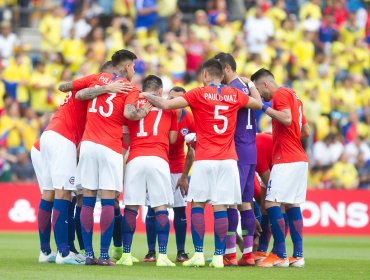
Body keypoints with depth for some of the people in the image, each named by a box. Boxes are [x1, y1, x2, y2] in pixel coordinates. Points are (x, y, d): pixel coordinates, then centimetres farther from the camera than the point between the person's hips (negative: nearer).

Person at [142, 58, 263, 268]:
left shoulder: (199, 94, -3)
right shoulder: (235, 95, 8)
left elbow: (165, 104, -8)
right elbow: (259, 104, 25)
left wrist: (147, 96, 9)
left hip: (205, 160, -3)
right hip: (228, 160, 3)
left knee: (197, 205, 6)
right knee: (221, 208, 1)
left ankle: (199, 255, 0)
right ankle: (219, 257, -2)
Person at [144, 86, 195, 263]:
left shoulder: (189, 119, -12)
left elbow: (191, 151, -2)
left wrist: (184, 176, -1)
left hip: (177, 168, 2)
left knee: (180, 209, 0)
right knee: (152, 208, -6)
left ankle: (181, 252, 6)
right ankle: (151, 252, -1)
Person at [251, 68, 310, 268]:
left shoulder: (280, 94, -7)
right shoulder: (292, 95, 21)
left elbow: (287, 119, -24)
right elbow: (306, 131, 23)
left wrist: (265, 108, -14)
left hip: (286, 160, -10)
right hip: (299, 159, 10)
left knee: (271, 203, -11)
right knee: (292, 206, 10)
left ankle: (280, 255, -15)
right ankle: (298, 255, 8)